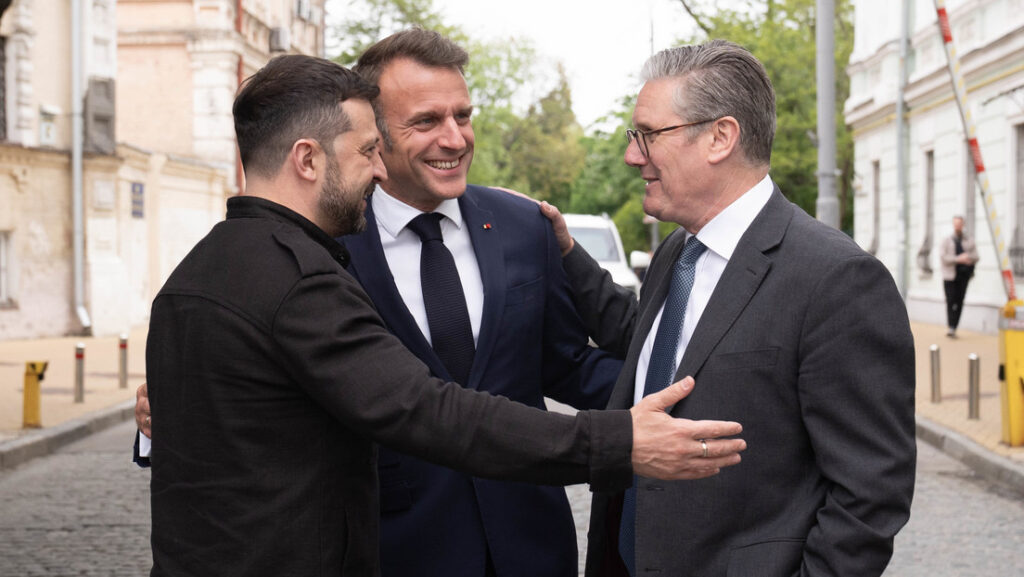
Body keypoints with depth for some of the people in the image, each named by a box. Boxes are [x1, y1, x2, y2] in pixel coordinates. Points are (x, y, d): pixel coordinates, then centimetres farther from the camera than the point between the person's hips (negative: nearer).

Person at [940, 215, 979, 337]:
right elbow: (944, 257, -4)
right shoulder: (947, 241, 6)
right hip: (950, 275, -2)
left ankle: (954, 328, 6)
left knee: (959, 301, 0)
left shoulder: (969, 240, 12)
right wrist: (958, 259, -16)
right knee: (950, 301, -12)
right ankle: (951, 328, -15)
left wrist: (968, 257, -14)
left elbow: (975, 256, 7)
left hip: (964, 275, 2)